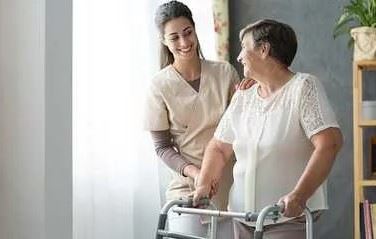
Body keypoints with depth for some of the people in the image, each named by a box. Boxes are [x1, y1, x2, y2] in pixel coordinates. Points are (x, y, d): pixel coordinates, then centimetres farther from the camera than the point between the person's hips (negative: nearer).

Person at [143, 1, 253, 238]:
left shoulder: (224, 72, 1)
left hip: (231, 187, 2)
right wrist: (192, 171, -17)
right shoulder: (161, 85, -6)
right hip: (189, 191, -2)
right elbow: (162, 146, -1)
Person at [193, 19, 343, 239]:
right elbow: (219, 147, 18)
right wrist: (204, 185, 0)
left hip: (289, 217, -6)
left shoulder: (304, 87, -6)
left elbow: (330, 142, -17)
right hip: (243, 217, 6)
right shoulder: (242, 97, 13)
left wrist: (299, 195, -26)